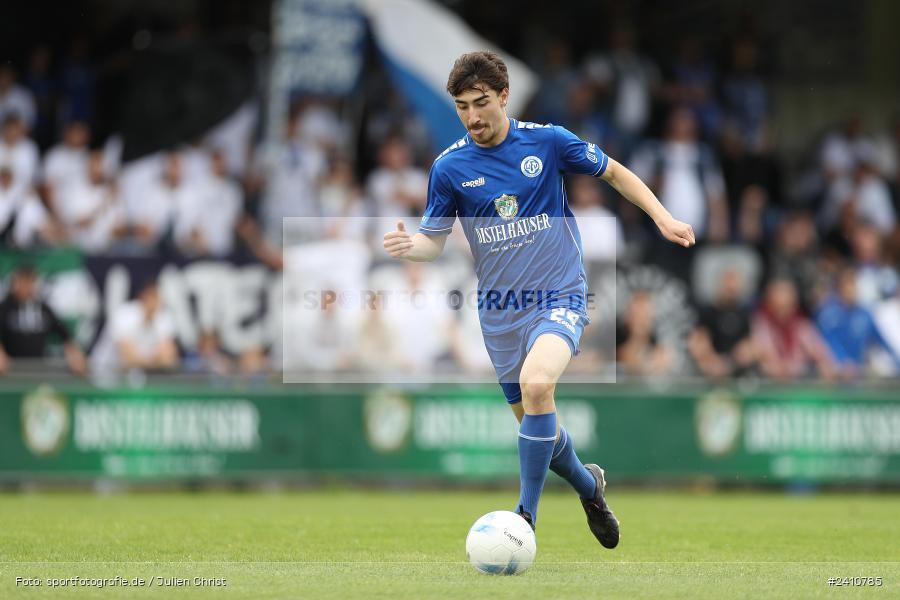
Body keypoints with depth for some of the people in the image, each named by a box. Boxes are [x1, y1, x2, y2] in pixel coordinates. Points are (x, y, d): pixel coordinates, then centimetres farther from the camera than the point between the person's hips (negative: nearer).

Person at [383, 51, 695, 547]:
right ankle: (588, 487, 42)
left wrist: (663, 218, 0)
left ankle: (526, 517, -22)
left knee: (536, 384, -31)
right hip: (500, 313, 3)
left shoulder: (548, 141, -6)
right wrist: (409, 246, -20)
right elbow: (435, 240, 3)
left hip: (559, 296, -3)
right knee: (536, 426, 9)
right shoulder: (449, 167, -3)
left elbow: (614, 172, 9)